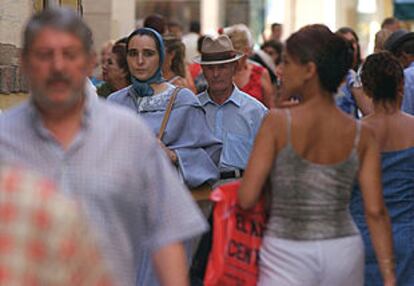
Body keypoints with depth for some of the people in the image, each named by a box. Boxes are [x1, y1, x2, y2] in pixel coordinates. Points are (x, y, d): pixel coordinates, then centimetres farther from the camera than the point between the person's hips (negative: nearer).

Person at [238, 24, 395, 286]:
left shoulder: (278, 122, -9)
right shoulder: (362, 134, 0)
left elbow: (247, 199, -11)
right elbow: (376, 211, -4)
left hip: (287, 255, -4)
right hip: (345, 253, 4)